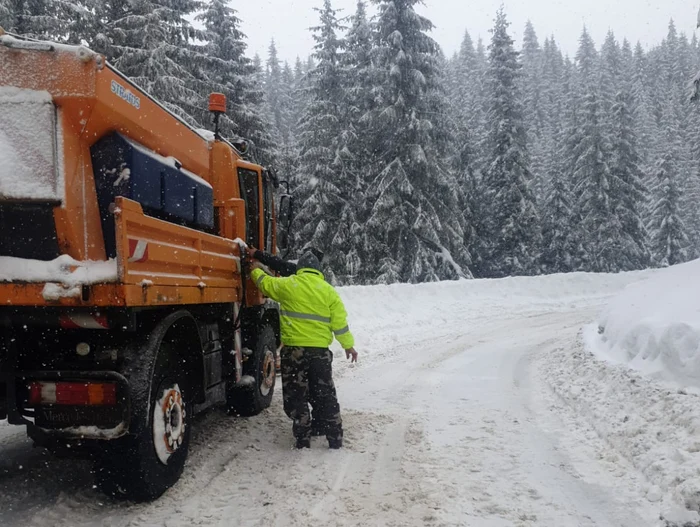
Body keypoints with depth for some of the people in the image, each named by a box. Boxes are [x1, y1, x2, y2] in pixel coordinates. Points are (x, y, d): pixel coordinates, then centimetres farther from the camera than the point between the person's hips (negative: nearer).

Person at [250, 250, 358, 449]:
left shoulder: (288, 285, -2)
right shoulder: (329, 291, 3)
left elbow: (266, 283, 16)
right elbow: (340, 322, 1)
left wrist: (256, 271, 36)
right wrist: (348, 345, 11)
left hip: (293, 350, -2)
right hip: (320, 351, 2)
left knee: (296, 396, 8)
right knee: (325, 395, 14)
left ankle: (303, 440, 9)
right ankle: (335, 439, 17)